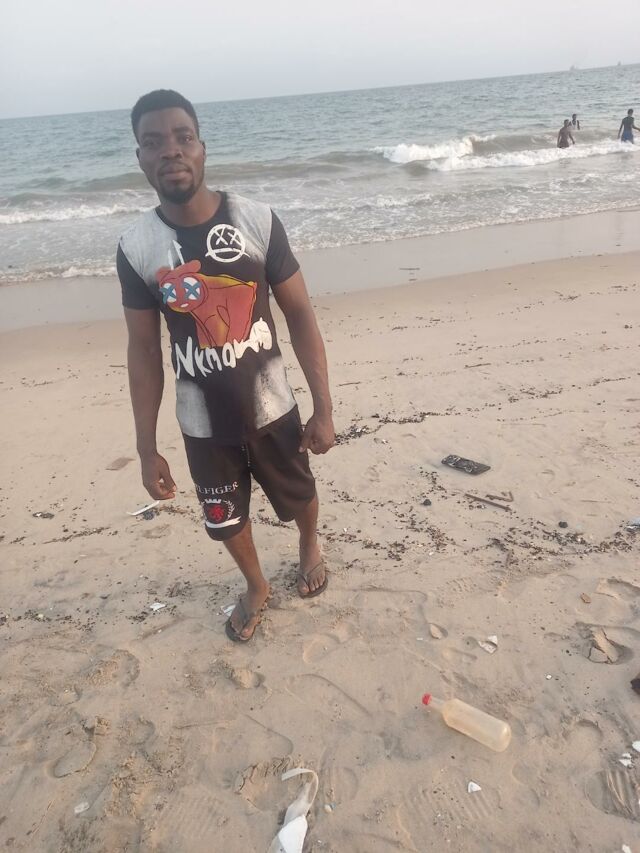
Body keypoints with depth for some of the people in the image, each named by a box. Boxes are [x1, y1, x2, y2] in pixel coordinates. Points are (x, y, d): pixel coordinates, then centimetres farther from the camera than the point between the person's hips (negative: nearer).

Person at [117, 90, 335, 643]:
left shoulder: (258, 221, -13)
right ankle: (256, 586, 50)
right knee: (224, 519, 19)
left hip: (271, 407, -1)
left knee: (298, 496, 21)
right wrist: (147, 449, -2)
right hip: (202, 423, 1)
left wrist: (324, 408, -9)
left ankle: (310, 547, 58)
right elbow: (144, 351, -3)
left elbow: (300, 315, -7)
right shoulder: (136, 247, -9)